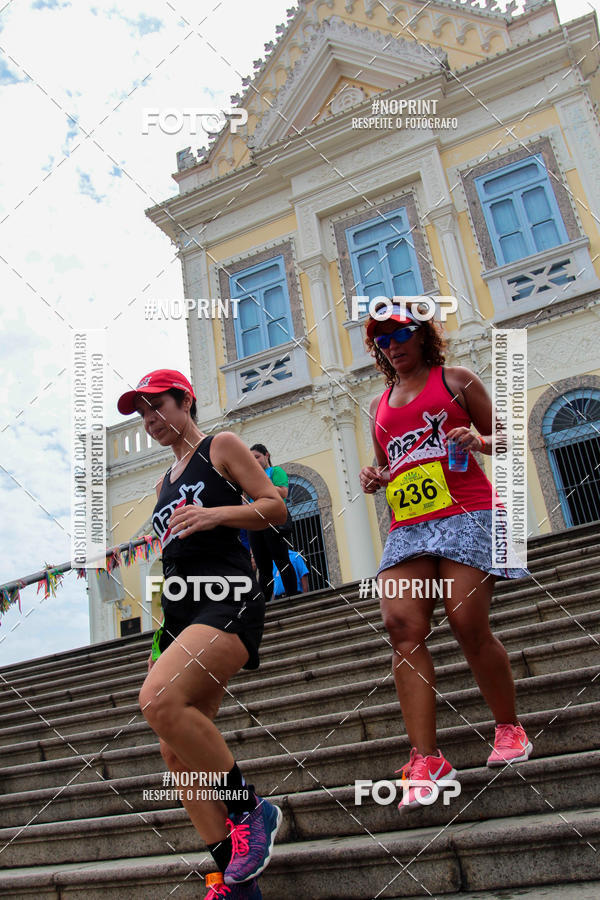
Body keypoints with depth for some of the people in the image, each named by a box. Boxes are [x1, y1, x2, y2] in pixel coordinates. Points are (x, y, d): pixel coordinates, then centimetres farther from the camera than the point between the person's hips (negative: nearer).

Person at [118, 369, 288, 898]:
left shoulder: (221, 447, 6)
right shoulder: (165, 483, 26)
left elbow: (276, 507, -2)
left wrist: (214, 514, -18)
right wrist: (162, 639, 23)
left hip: (227, 599, -8)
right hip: (181, 614, 8)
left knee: (160, 700, -29)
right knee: (178, 753, 0)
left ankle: (249, 810, -10)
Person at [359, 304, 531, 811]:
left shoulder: (455, 380, 11)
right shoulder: (380, 406, 24)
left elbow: (504, 438, 11)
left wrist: (479, 439, -12)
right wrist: (374, 478, 8)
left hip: (466, 513, -4)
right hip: (408, 527, 4)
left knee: (469, 626, -10)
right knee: (402, 626, -15)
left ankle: (510, 728, 16)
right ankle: (426, 760, -13)